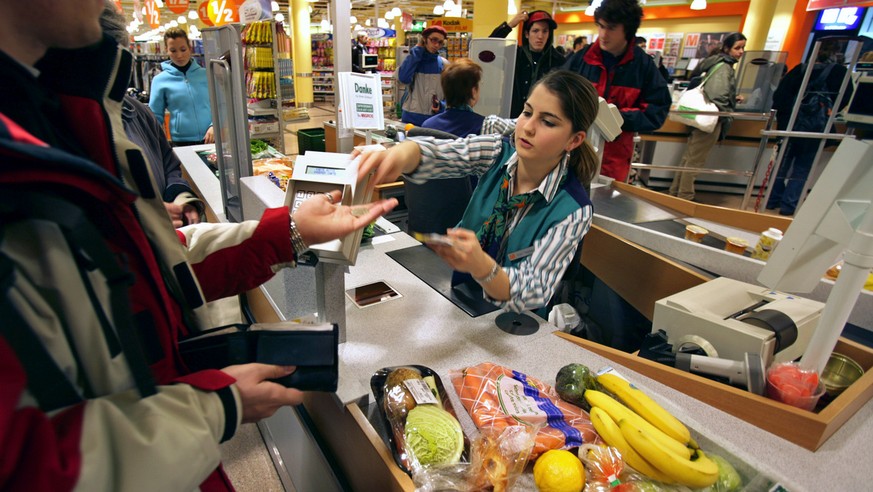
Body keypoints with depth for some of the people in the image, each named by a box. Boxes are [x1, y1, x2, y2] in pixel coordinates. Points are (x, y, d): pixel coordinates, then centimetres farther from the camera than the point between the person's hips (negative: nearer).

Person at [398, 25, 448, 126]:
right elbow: (403, 78, -18)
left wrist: (441, 106, -18)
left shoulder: (444, 64, 3)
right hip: (411, 117, -1)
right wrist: (418, 50, -10)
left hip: (435, 119, 1)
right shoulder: (413, 59, 2)